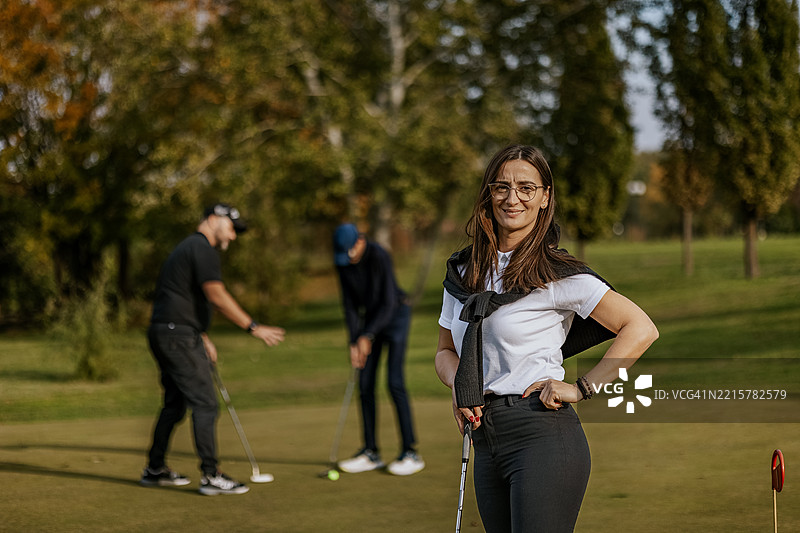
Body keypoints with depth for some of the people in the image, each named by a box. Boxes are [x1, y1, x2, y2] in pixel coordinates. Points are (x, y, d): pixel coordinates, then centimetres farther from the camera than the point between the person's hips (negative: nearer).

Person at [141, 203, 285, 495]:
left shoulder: (186, 247, 22)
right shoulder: (203, 249, -11)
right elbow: (217, 296, -20)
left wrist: (202, 337, 28)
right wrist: (253, 327, -18)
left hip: (164, 334, 10)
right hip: (179, 336, -10)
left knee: (175, 403, 17)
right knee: (204, 403, -9)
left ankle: (155, 469, 23)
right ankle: (211, 476, -11)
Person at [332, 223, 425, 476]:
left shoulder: (379, 257, -27)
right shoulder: (343, 263, -7)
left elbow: (388, 302, -25)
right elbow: (349, 303, -3)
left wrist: (367, 337, -23)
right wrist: (354, 342, -10)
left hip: (396, 314, -7)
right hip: (370, 317, 7)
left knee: (395, 382, -15)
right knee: (365, 384, 2)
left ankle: (411, 453, -11)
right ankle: (371, 453, 9)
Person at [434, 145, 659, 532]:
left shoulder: (559, 274, -5)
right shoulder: (462, 272, 12)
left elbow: (642, 329, -5)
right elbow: (446, 350, 22)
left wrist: (583, 389, -10)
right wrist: (460, 388, 1)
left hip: (544, 438, -6)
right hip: (486, 444, 6)